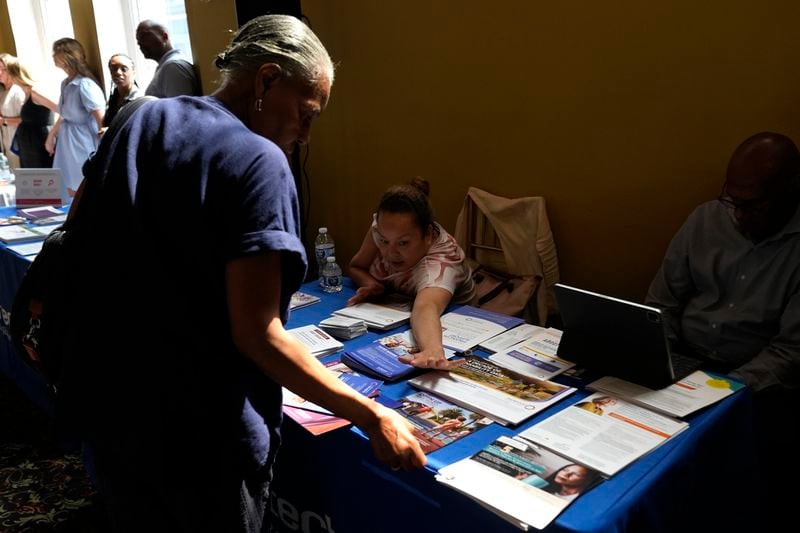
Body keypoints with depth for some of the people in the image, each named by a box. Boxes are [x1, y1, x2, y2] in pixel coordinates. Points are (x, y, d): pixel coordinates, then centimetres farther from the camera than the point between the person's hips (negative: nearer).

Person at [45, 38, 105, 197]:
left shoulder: (85, 85, -17)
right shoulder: (66, 84, 9)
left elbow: (103, 122, -18)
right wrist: (51, 136, 24)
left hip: (83, 146, -9)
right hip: (67, 145, 9)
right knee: (73, 197, 14)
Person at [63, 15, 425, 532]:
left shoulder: (140, 122, 4)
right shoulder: (257, 161, -19)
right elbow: (256, 334, -23)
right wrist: (372, 417, -17)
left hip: (104, 403, 7)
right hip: (200, 429, -6)